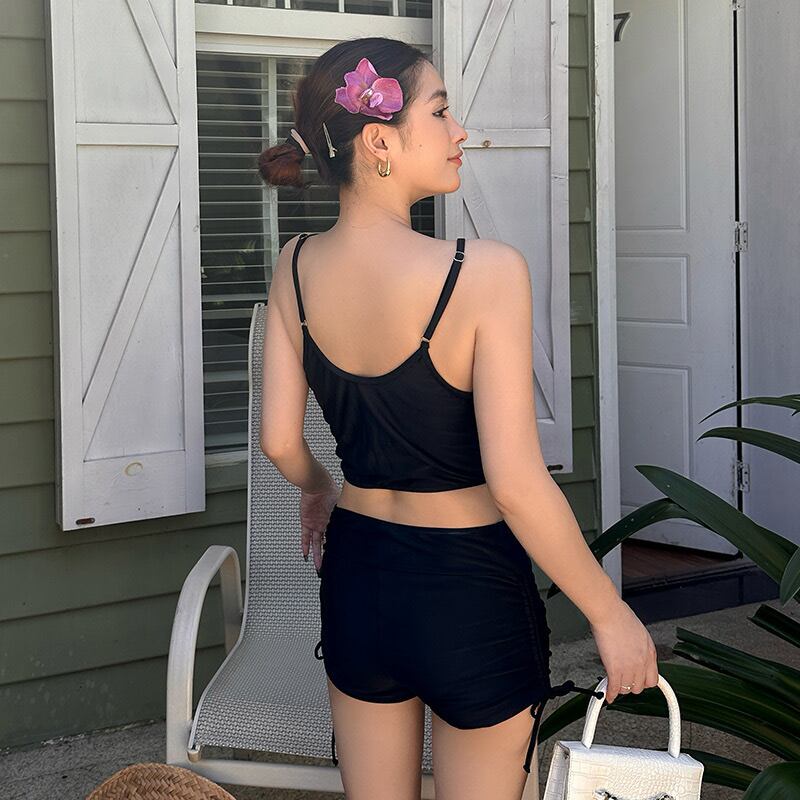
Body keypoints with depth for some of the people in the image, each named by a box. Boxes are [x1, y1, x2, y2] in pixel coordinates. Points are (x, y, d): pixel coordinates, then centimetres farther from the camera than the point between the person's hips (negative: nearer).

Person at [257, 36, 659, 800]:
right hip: (471, 592, -5)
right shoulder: (487, 272, -23)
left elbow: (280, 440, 1)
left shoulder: (296, 269, -6)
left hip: (357, 573, 5)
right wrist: (611, 613, -12)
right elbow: (517, 483, -24)